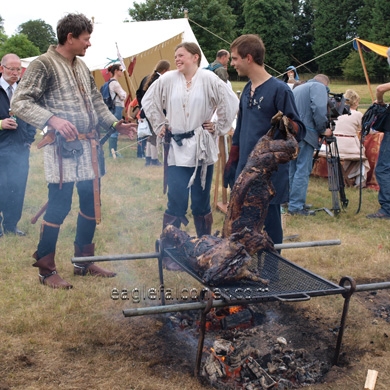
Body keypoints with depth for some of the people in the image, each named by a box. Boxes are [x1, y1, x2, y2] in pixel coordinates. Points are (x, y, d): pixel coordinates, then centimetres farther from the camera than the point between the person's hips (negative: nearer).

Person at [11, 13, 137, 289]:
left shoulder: (82, 66, 15)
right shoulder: (44, 64, -8)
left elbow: (96, 101, 24)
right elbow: (20, 103, -14)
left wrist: (115, 124, 13)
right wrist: (52, 119, -26)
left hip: (89, 145, 8)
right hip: (63, 147, -8)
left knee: (91, 203, 12)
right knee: (59, 206, -5)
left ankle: (84, 262, 27)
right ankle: (46, 269, 10)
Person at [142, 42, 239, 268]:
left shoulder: (208, 79, -5)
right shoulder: (168, 80, 2)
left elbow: (231, 103, -3)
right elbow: (149, 101, 15)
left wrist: (218, 128, -1)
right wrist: (159, 126, 10)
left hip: (202, 149, -1)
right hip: (176, 148, 1)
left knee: (201, 202, 9)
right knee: (177, 202, -3)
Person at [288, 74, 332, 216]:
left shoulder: (297, 88, 28)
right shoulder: (319, 87, 2)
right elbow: (319, 109, -16)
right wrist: (323, 130, -5)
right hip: (304, 134, -8)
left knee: (293, 168, 15)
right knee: (303, 171, -7)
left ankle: (292, 201, 22)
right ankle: (296, 206, -9)